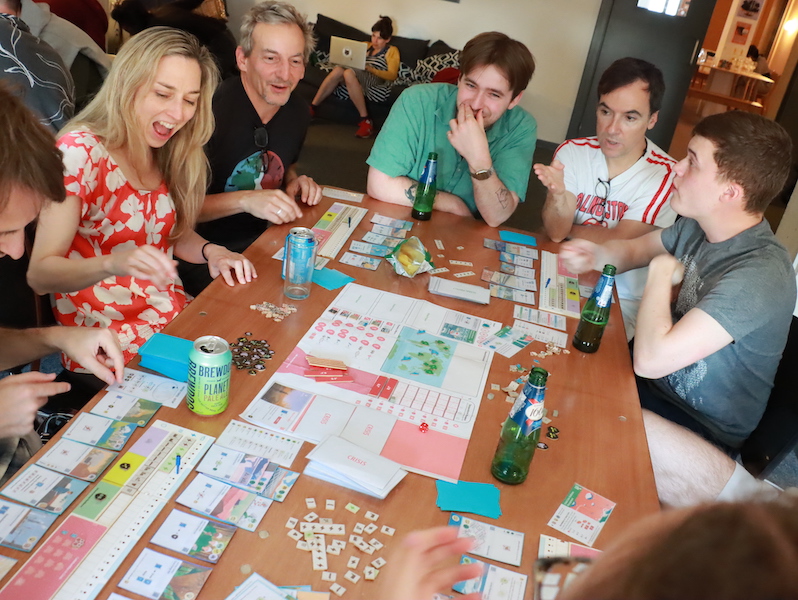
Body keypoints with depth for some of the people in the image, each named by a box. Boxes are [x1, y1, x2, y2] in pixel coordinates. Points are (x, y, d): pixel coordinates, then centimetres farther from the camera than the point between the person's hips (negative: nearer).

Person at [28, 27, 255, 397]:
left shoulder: (165, 154, 3)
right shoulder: (80, 152, -16)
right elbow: (40, 274, -18)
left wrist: (209, 252, -6)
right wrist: (114, 263, -37)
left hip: (174, 318, 6)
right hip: (107, 350, -6)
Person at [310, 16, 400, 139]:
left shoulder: (392, 51, 9)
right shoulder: (367, 46, 26)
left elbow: (392, 75, -6)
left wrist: (370, 69, -20)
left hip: (378, 90, -5)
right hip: (361, 86, 5)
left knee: (349, 73, -32)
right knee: (338, 70, -22)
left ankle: (365, 119, -32)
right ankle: (312, 107, -22)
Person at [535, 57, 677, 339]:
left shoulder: (665, 175, -13)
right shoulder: (573, 152, -4)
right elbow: (555, 231, -13)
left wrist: (568, 230, -3)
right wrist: (558, 195, -34)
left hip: (619, 300, -3)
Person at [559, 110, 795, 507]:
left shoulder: (759, 277, -30)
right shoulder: (698, 225, -5)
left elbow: (651, 360, -36)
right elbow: (634, 249, 13)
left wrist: (662, 272, -21)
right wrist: (596, 256, -11)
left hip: (700, 426, -8)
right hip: (664, 382, 8)